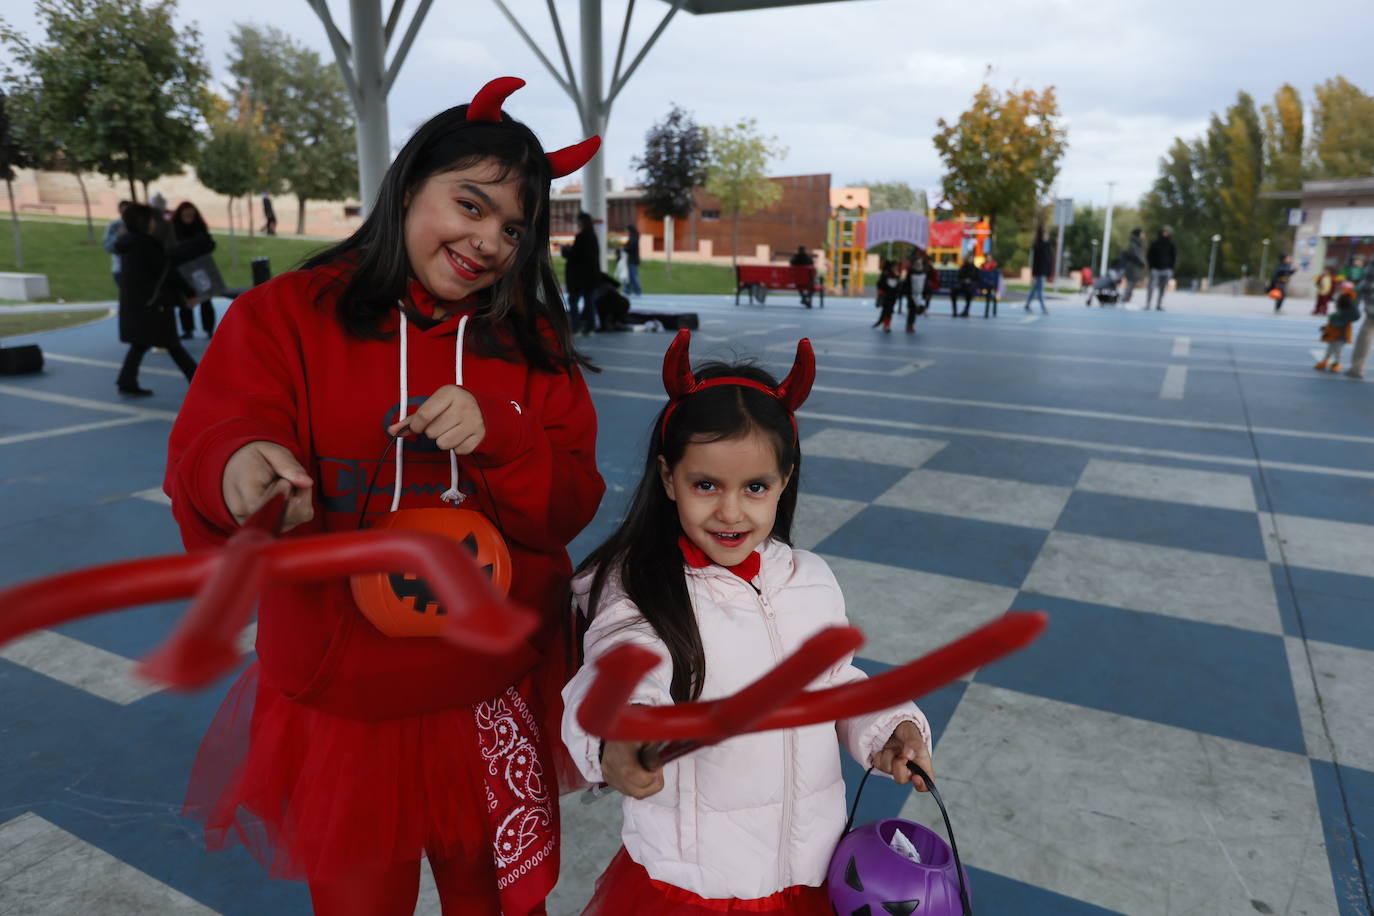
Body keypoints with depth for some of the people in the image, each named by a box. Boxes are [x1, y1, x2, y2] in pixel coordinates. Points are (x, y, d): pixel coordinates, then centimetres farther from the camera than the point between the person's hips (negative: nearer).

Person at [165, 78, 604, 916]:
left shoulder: (534, 344, 1)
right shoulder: (285, 315, -4)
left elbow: (570, 507, -5)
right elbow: (205, 456, -14)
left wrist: (495, 433, -24)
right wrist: (240, 469, -37)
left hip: (500, 705, 2)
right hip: (341, 707, -1)